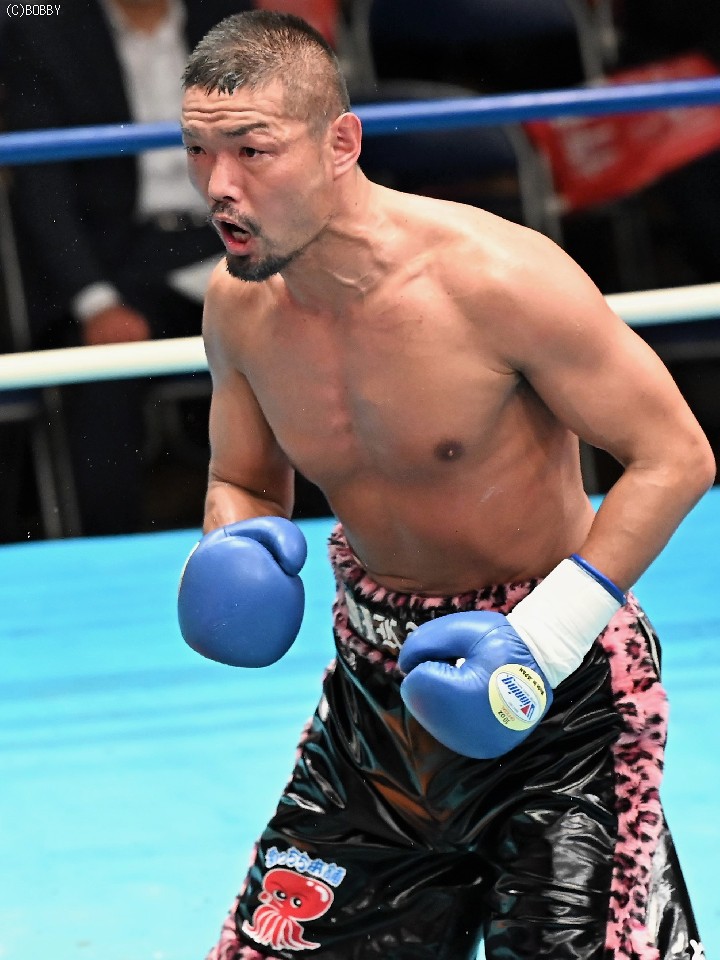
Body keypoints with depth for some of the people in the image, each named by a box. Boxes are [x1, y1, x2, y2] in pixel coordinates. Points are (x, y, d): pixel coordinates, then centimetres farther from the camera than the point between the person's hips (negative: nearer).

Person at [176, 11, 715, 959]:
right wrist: (233, 556, -12)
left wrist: (548, 634, -24)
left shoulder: (496, 278, -24)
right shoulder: (238, 302, -5)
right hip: (378, 688, 5)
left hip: (556, 689, -5)